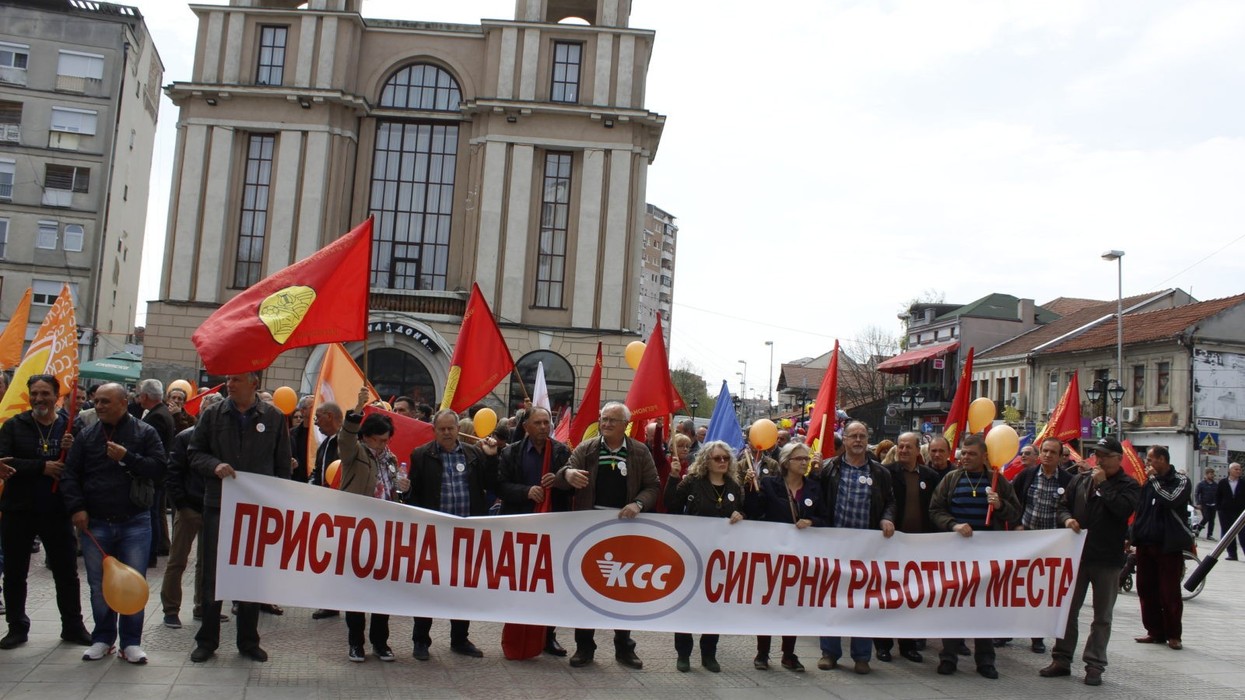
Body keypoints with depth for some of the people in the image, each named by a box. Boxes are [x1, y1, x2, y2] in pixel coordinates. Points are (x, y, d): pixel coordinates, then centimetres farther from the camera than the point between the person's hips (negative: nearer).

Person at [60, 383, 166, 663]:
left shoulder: (145, 433, -1)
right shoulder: (86, 436, 7)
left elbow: (159, 469, -8)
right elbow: (70, 475, 5)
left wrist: (127, 458, -17)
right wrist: (76, 508, -7)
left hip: (135, 522, -2)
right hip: (95, 524, 3)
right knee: (98, 585, 9)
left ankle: (131, 641, 11)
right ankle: (102, 638, 23)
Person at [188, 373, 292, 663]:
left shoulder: (274, 418, 2)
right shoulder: (212, 415, 4)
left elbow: (283, 465, 5)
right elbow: (195, 454, 7)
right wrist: (215, 465, -14)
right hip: (218, 506, 1)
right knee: (212, 574, 6)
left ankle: (248, 640, 19)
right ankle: (207, 639, 18)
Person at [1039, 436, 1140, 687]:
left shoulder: (1128, 485, -1)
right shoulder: (1080, 480, 10)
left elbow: (1123, 508, -20)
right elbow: (1062, 505, 11)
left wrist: (1103, 484, -14)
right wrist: (1067, 518, -10)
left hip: (1107, 560, -3)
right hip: (1076, 554, 3)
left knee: (1102, 616, 7)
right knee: (1067, 610, 8)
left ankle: (1094, 666, 15)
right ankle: (1061, 660, 17)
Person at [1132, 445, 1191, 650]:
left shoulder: (1180, 480, -4)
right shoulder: (1148, 483, 14)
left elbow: (1171, 500, -24)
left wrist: (1154, 479, -15)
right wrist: (1132, 537, 14)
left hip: (1169, 546, -6)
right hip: (1146, 544, 6)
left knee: (1170, 593, -2)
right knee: (1146, 590, 7)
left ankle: (1173, 635, 8)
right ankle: (1155, 632, 16)